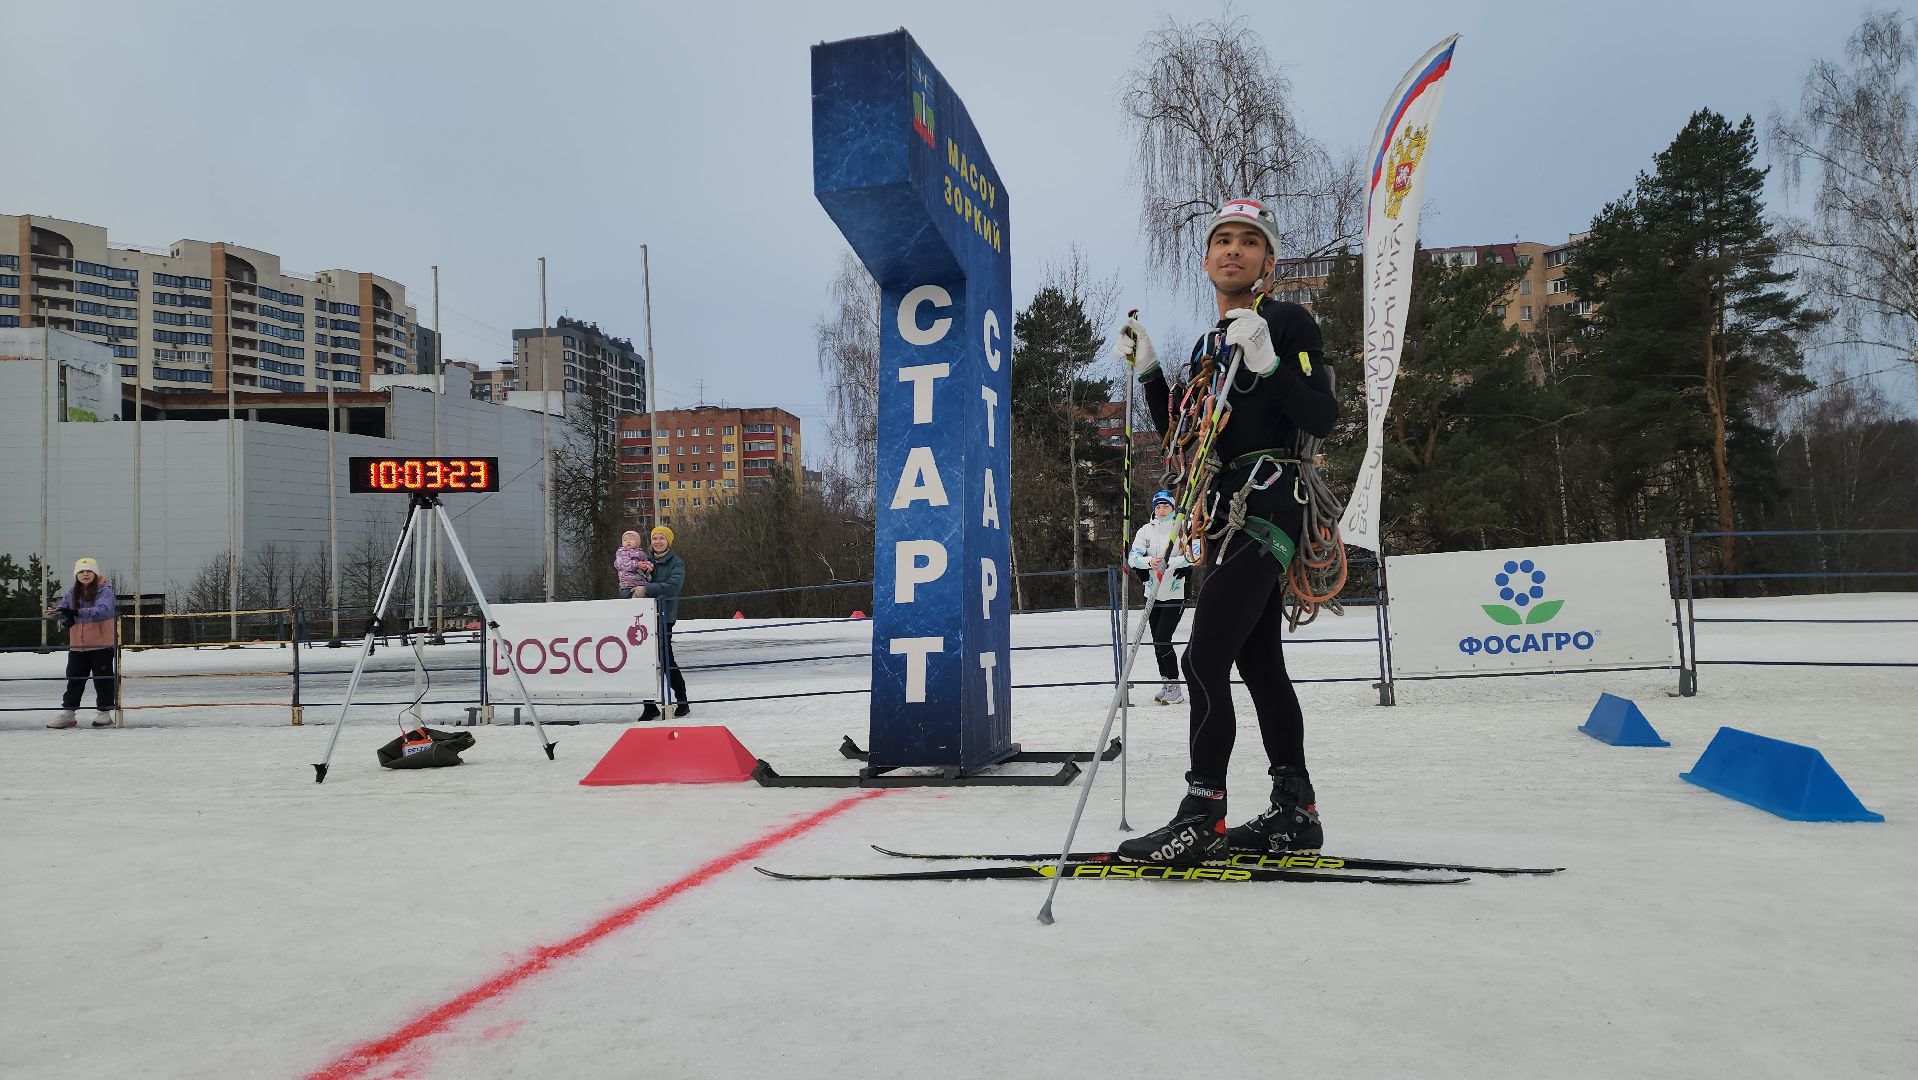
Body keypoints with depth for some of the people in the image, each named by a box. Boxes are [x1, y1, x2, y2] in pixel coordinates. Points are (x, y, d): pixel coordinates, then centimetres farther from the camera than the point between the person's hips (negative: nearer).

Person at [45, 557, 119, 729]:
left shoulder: (105, 591, -7)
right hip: (77, 646, 5)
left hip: (101, 645, -5)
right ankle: (67, 713, 14)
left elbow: (103, 610, -24)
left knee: (103, 679, 3)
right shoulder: (72, 594, 10)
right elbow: (60, 609, 5)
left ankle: (104, 712, 12)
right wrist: (60, 615, -21)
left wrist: (77, 612, -35)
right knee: (74, 680, 9)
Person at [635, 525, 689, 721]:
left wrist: (646, 589, -22)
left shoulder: (676, 563, -2)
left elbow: (674, 585, -19)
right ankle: (650, 706, 9)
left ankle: (682, 701, 13)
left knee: (666, 659, -3)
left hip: (664, 616, -5)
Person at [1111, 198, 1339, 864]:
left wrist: (1268, 364, -23)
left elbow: (1323, 420, -12)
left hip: (1268, 504, -9)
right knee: (1259, 663, 11)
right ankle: (1295, 810, 19)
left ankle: (1202, 818, -16)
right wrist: (1147, 371, 8)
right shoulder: (1208, 344, 21)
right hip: (1224, 513, 9)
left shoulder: (1290, 323, -2)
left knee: (1205, 658, -18)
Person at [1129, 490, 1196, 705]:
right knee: (1157, 641, 8)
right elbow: (1133, 556, -6)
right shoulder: (1146, 530, 6)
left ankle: (1175, 687, -3)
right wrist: (1149, 561, -26)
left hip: (1175, 594, -5)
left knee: (1162, 639, -12)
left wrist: (1170, 562, -30)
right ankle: (1167, 684, 20)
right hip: (1153, 594, 5)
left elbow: (1192, 556, -16)